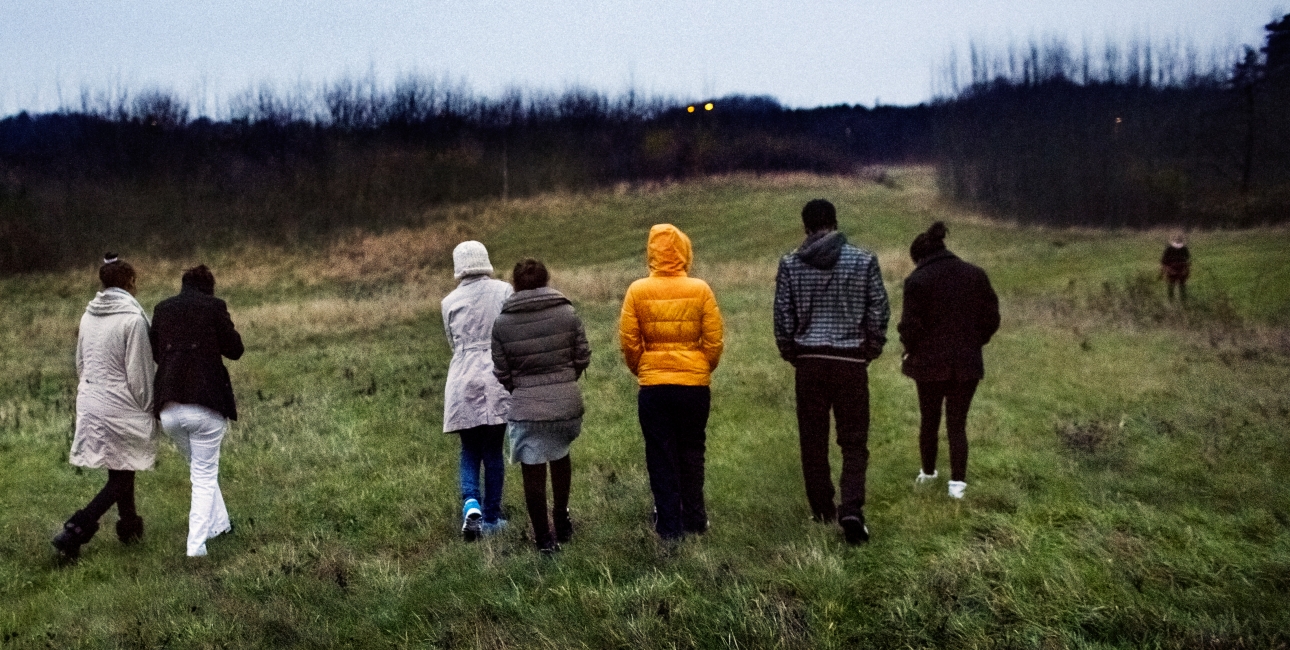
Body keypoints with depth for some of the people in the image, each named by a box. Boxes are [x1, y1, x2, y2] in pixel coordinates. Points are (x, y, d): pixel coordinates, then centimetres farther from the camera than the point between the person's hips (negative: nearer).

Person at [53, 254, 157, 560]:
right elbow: (139, 373, -13)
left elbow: (80, 363, 15)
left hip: (90, 403, 7)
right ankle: (74, 532, -9)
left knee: (119, 472, 20)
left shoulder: (89, 315, 5)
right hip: (121, 407, -7)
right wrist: (147, 410, -2)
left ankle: (129, 525, 33)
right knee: (121, 478, 2)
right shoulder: (132, 318, -16)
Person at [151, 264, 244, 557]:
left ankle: (219, 524, 35)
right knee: (205, 475, 7)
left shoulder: (162, 309, 10)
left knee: (198, 469, 24)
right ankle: (196, 543, 1)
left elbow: (154, 352, 18)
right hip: (206, 404, -4)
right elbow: (235, 350, 0)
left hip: (169, 407, 4)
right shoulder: (214, 306, -3)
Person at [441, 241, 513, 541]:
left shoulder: (450, 301, 3)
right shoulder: (503, 291, -2)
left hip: (463, 380, 1)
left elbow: (452, 342, 13)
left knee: (469, 451, 13)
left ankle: (471, 504, -9)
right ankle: (491, 518, 15)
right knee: (493, 451, 10)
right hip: (497, 378, -1)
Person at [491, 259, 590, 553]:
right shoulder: (568, 313, -2)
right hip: (567, 402, 2)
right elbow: (583, 358, 2)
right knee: (561, 456, 26)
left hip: (527, 407, -2)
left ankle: (544, 538, 16)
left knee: (533, 472, 7)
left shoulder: (502, 323, -4)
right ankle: (562, 521, 33)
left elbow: (502, 373, 1)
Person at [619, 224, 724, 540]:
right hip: (695, 384, 1)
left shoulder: (638, 291, -6)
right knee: (692, 452, 15)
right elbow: (714, 341, -4)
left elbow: (628, 341, -4)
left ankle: (669, 525, 12)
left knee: (661, 456, 9)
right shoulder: (700, 290, -6)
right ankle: (694, 519, 21)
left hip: (653, 386, -1)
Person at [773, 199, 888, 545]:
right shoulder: (864, 260, -1)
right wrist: (872, 349, 13)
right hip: (851, 361, -1)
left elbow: (783, 315, 0)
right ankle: (851, 508, -11)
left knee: (813, 439, 11)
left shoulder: (790, 264, 0)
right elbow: (879, 310, 0)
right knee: (854, 440, 5)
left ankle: (822, 509, 20)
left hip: (809, 361, 1)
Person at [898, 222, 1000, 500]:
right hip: (967, 363, 2)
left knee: (929, 421, 16)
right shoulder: (976, 275, 2)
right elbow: (991, 318, 4)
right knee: (957, 424, 8)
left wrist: (910, 351, 5)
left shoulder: (917, 280, -10)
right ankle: (958, 481, 1)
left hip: (930, 363, -2)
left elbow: (910, 325, -12)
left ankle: (928, 473, 31)